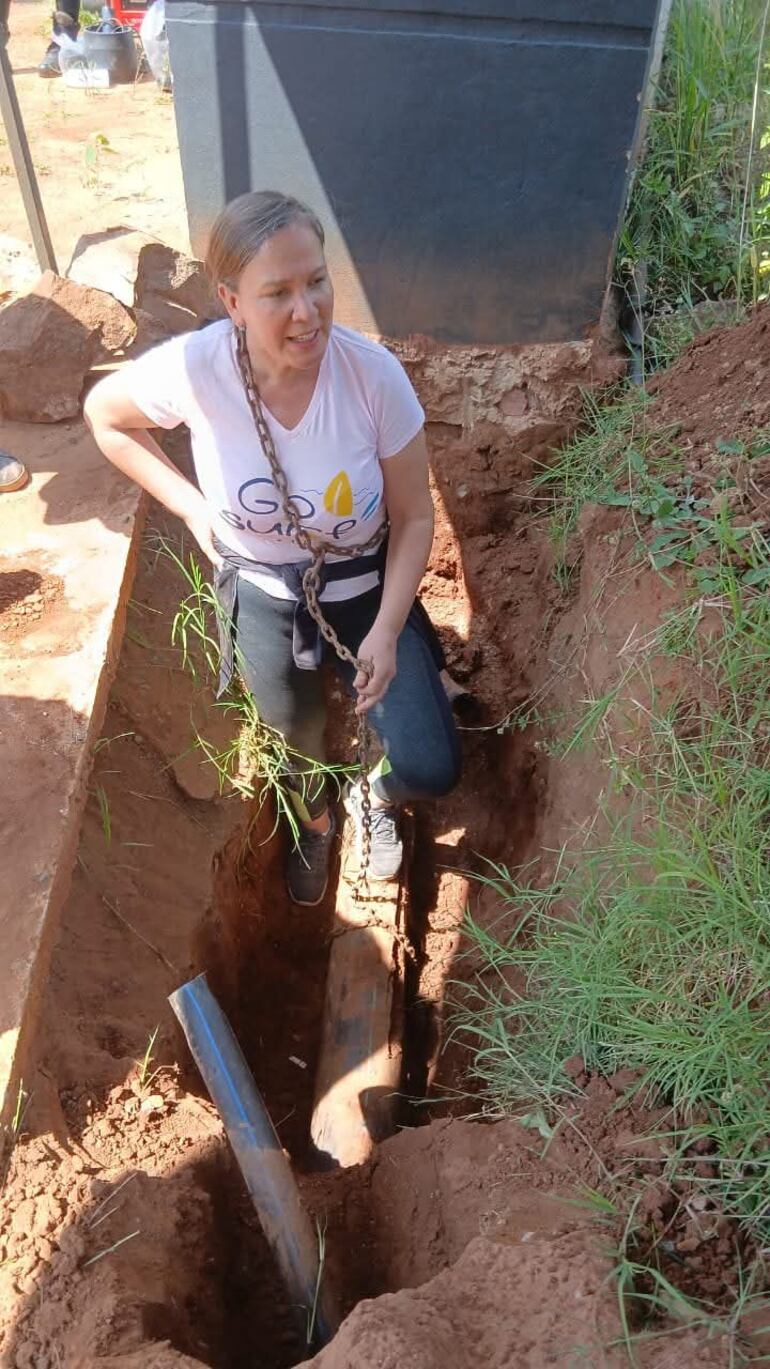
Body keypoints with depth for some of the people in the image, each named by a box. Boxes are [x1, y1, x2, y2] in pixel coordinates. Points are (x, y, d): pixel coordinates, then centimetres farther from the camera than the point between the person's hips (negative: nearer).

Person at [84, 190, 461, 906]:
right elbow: (105, 415, -2)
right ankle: (314, 821, 58)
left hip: (367, 587, 0)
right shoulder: (193, 367, -23)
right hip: (263, 595, 1)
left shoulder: (374, 373, -24)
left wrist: (387, 631, -18)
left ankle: (375, 795, 32)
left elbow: (414, 516, -13)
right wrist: (191, 506, -7)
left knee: (431, 770, -8)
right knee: (301, 740, 19)